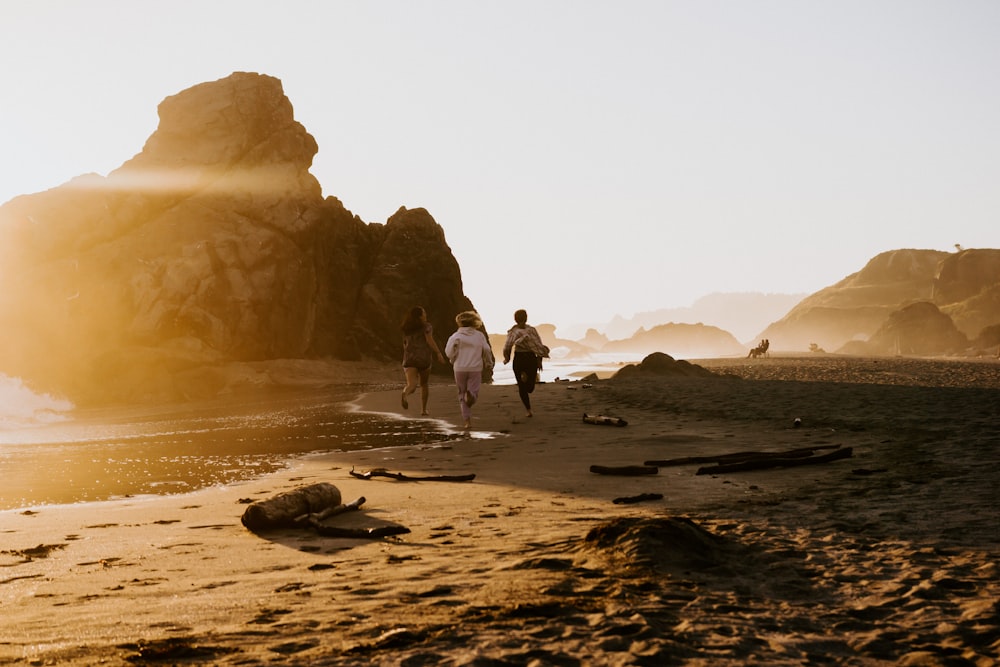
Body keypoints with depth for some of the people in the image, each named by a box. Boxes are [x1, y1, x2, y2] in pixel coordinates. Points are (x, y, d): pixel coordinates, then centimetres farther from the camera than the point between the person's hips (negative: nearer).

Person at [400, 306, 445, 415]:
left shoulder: (407, 329, 15)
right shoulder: (426, 326, -1)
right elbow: (430, 340, -14)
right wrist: (438, 353, -11)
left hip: (409, 360, 2)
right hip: (423, 359, -2)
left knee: (412, 385, -13)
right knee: (424, 384, 20)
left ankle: (405, 394, -48)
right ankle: (423, 409, 23)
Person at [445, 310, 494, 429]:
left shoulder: (456, 335, 1)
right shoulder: (480, 335, 4)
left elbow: (449, 351, -8)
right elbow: (487, 351, 2)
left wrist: (453, 361, 11)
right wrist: (489, 363, 17)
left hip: (460, 369, 0)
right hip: (475, 369, 0)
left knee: (462, 395, 12)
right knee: (474, 393, 5)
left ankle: (468, 421, 6)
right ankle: (471, 395, -33)